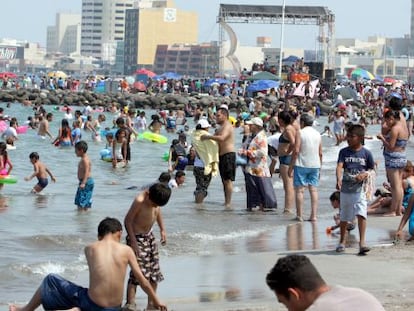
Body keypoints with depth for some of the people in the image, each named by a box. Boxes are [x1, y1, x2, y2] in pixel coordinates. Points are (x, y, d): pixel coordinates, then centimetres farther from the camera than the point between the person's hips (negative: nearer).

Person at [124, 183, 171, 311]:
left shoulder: (156, 199, -5)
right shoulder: (139, 201, -27)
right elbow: (128, 220, -22)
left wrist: (162, 230, 11)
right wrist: (133, 242, -22)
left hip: (149, 236, 8)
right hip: (137, 238, -8)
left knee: (155, 272, 11)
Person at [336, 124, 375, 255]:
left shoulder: (366, 153, -1)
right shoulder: (344, 152, 1)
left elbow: (372, 169, 9)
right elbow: (339, 166, -12)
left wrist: (365, 174, -13)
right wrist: (339, 180, -30)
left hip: (360, 189, -2)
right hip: (346, 188, 2)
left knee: (361, 214, -18)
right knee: (344, 217, 14)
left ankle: (362, 242, -17)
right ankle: (342, 241, 32)